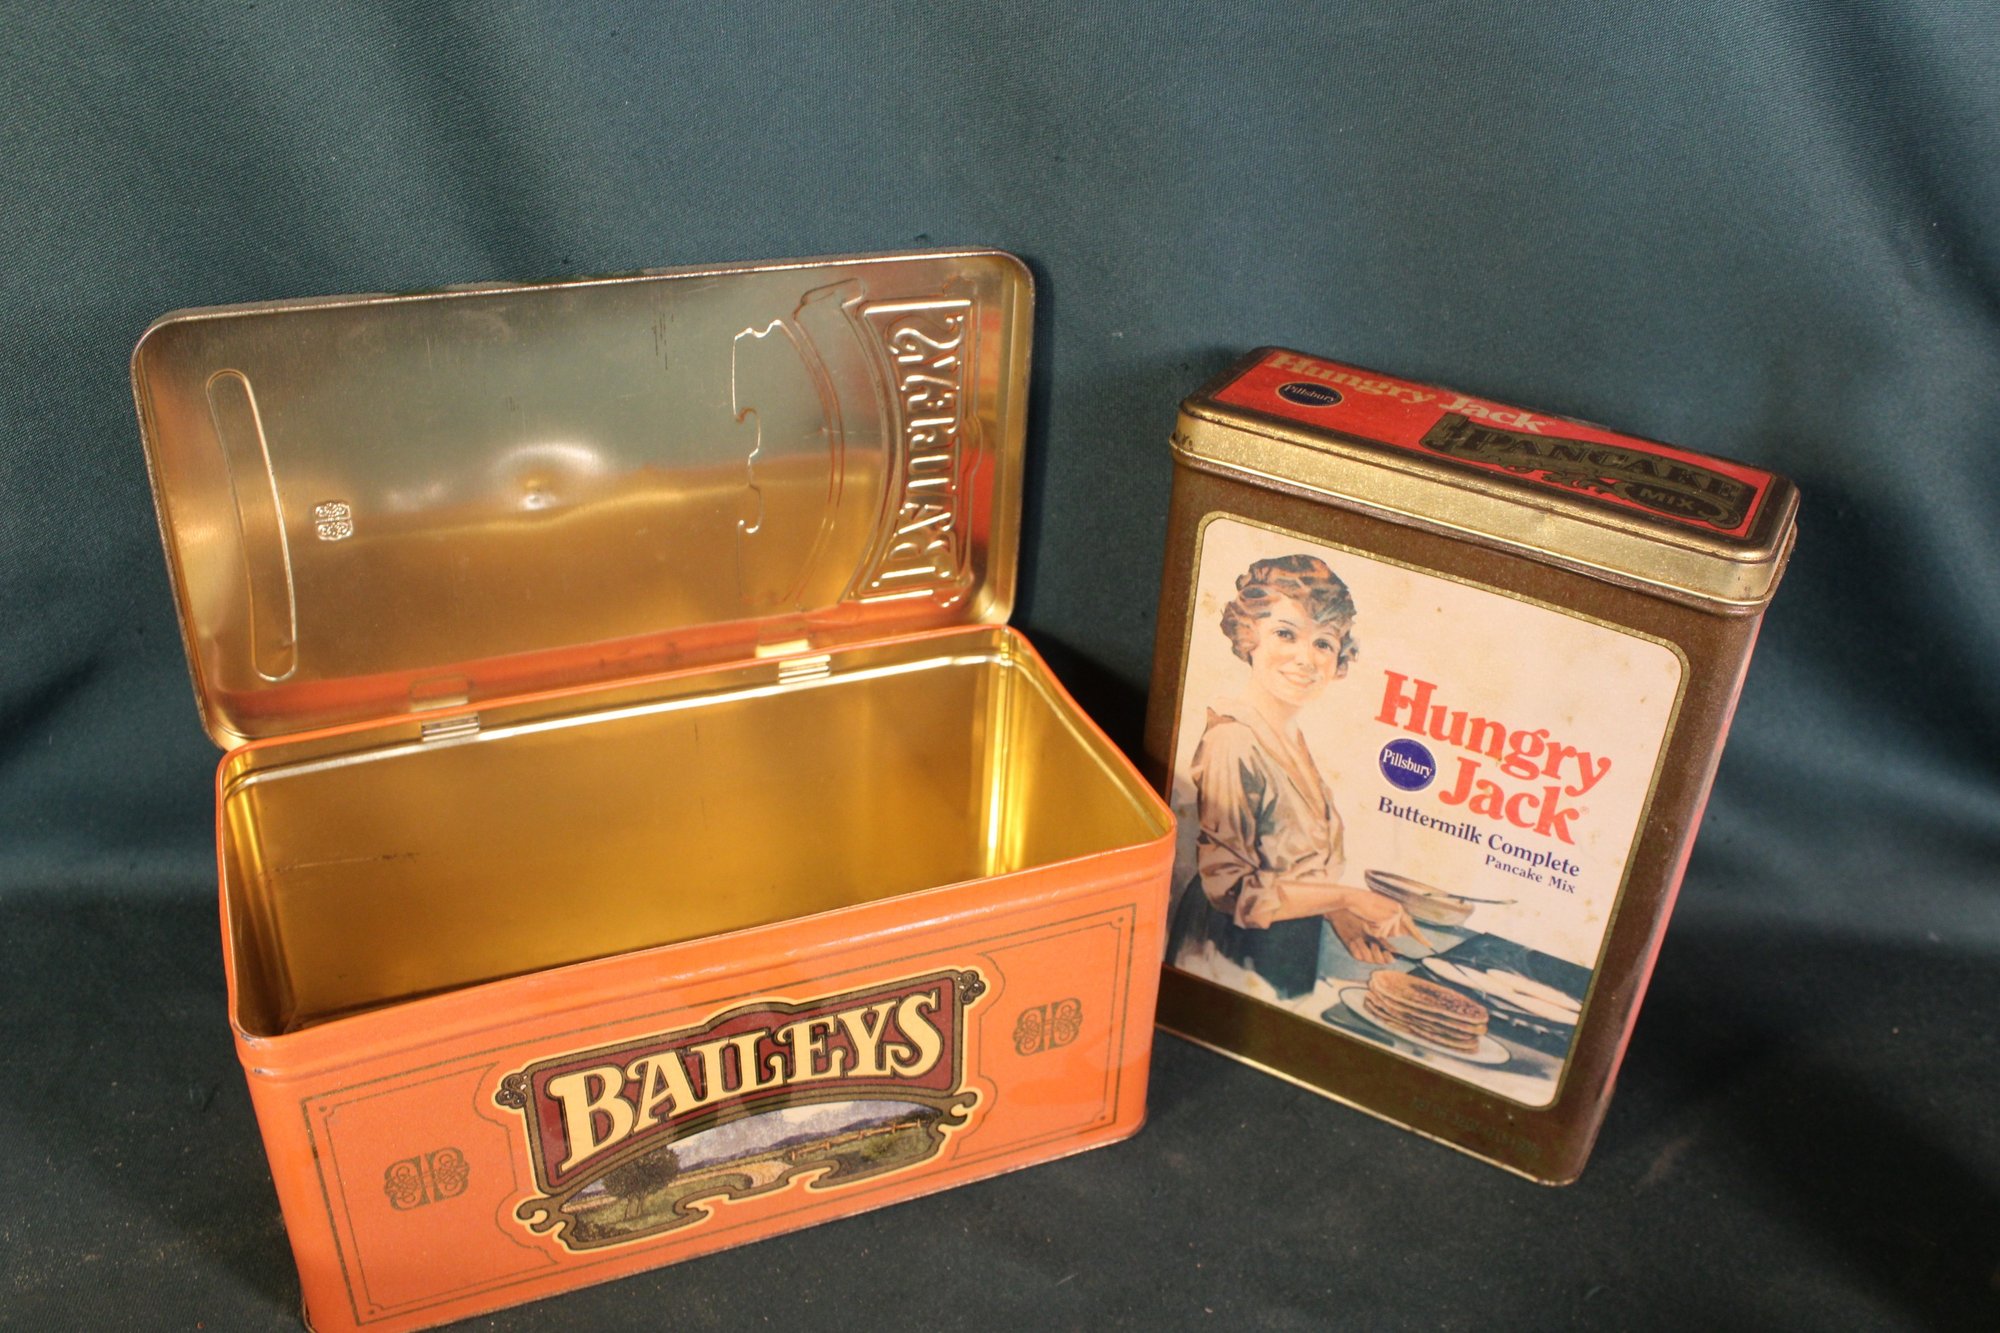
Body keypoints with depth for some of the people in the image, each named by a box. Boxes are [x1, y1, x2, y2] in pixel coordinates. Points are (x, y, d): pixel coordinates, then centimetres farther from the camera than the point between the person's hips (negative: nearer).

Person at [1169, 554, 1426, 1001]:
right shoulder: (1233, 741, -24)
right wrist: (1347, 898, -16)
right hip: (1238, 959, -8)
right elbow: (1230, 888, -22)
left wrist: (1336, 911, -4)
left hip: (1289, 958, 8)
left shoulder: (1290, 738, 3)